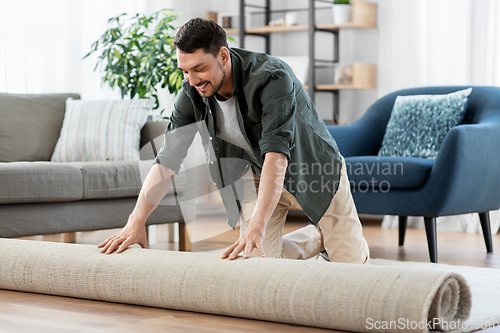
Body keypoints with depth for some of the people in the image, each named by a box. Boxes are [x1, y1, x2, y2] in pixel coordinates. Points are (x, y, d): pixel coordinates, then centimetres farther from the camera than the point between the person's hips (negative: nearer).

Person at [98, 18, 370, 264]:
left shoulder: (272, 77, -35)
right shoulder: (192, 93, -17)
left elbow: (277, 155, -45)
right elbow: (168, 159, -15)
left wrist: (256, 228, -53)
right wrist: (136, 222, -24)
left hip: (313, 170, -4)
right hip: (258, 175, 4)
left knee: (355, 270, -3)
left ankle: (331, 235, 33)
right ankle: (318, 238, 21)